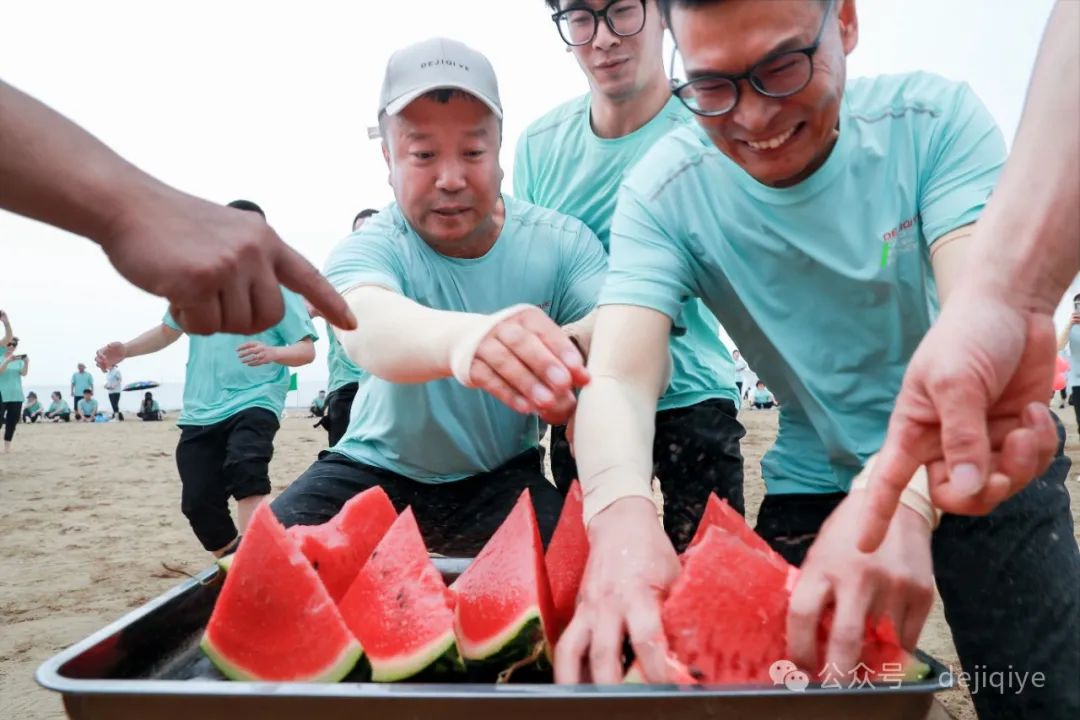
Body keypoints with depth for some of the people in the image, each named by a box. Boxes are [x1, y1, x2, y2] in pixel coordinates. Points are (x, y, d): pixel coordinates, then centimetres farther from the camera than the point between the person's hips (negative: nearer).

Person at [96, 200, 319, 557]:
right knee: (197, 501, 3)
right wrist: (125, 349, 9)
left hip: (255, 401, -5)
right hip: (200, 410, 5)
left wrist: (272, 353, -28)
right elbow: (169, 329, 24)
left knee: (245, 467, -33)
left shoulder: (277, 286, -3)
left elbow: (306, 350, -8)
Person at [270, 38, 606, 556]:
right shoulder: (368, 249, -17)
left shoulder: (564, 243, -10)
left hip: (503, 479, 1)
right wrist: (459, 336, -65)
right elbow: (367, 326, -40)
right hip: (377, 470, 0)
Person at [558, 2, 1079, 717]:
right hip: (813, 488, 1)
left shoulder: (939, 120, -17)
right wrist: (621, 510, -51)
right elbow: (618, 377, -29)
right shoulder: (664, 194, -17)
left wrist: (903, 491, -49)